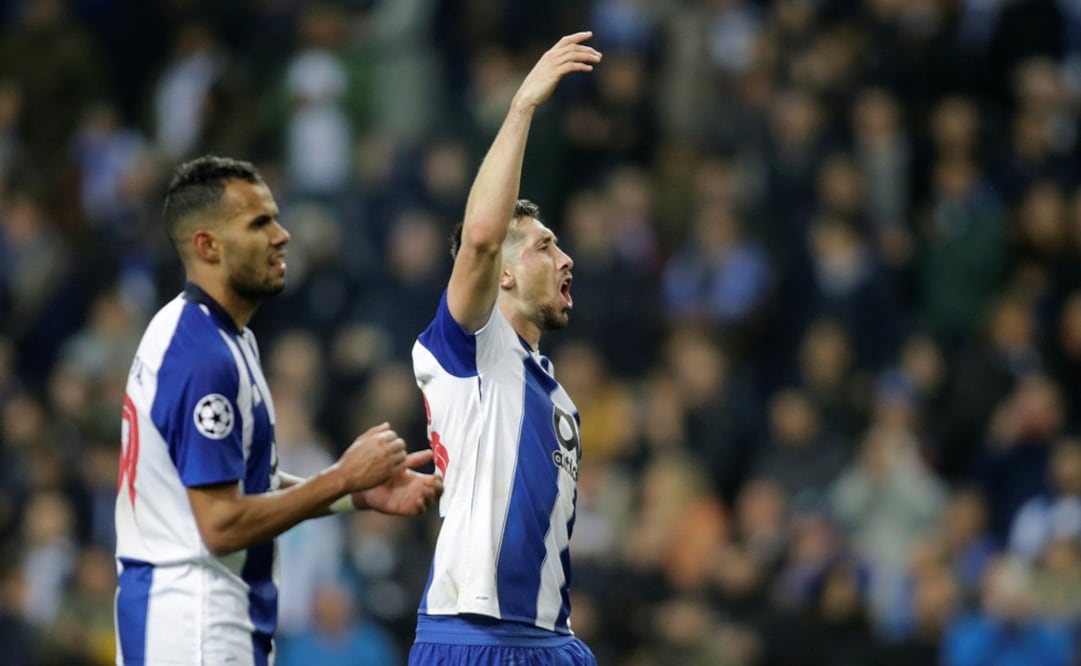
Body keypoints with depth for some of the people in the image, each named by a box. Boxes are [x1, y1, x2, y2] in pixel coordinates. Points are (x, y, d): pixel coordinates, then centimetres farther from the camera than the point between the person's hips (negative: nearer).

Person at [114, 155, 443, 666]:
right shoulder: (205, 356, -18)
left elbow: (242, 487, 18)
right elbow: (222, 524, -21)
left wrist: (363, 493, 10)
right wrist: (343, 478, -13)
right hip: (195, 622, -10)